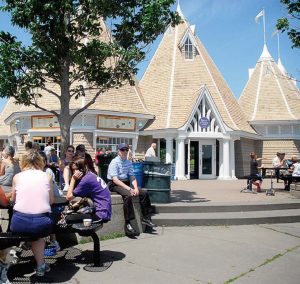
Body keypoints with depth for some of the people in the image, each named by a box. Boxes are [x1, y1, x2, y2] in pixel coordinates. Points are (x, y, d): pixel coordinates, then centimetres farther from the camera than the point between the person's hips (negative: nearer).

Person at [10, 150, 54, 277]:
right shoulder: (47, 176, 11)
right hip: (42, 223, 0)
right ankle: (40, 265, 29)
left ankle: (40, 264, 30)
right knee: (37, 234, 33)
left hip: (19, 222, 0)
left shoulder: (17, 177, 11)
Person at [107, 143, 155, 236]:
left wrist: (136, 188, -15)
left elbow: (132, 177, 5)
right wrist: (129, 188, -27)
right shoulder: (114, 162, -12)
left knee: (144, 193, -8)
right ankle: (127, 223, -28)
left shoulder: (128, 162, 8)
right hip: (115, 184, -7)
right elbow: (115, 179, -21)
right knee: (128, 195, -34)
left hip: (126, 183, 7)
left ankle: (146, 218, 1)